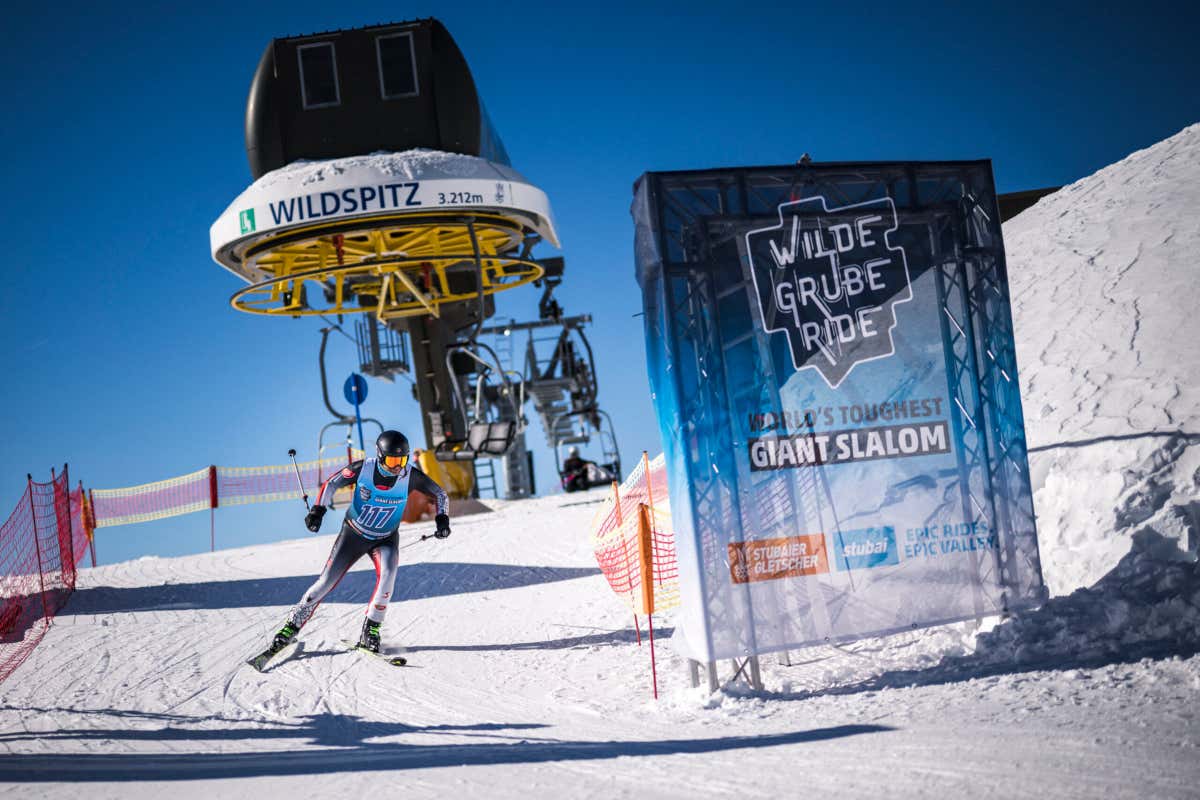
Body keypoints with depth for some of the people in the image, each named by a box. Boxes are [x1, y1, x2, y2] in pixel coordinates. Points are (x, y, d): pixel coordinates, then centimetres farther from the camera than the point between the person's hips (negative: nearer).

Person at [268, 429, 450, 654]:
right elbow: (331, 484, -8)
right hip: (354, 534, 0)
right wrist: (318, 510, -20)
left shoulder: (411, 476, -20)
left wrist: (442, 519, -19)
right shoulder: (363, 468, -22)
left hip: (385, 539, 0)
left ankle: (370, 631, -16)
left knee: (387, 574, -29)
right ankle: (293, 626, 13)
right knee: (326, 582, -5)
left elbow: (440, 494, -5)